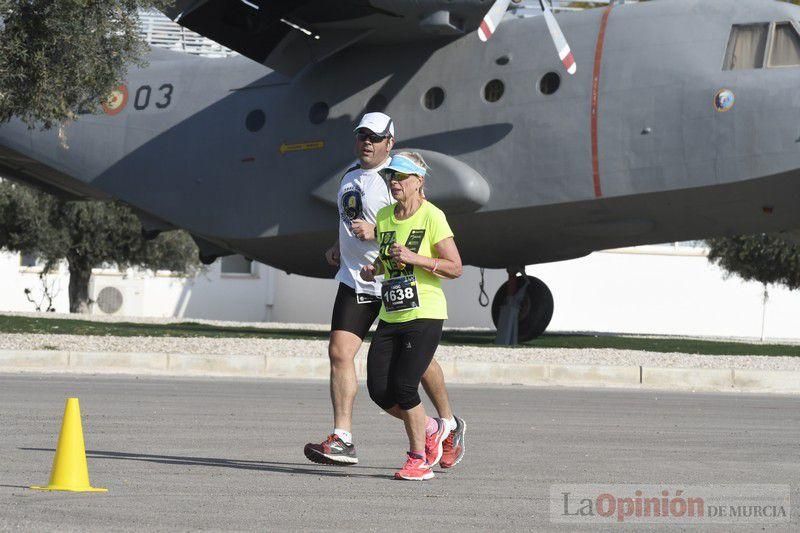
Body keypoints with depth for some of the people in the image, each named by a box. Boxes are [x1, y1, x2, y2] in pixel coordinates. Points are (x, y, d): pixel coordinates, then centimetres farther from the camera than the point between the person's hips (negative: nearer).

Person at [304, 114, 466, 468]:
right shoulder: (351, 175, 12)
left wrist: (376, 232, -26)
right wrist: (339, 246, 14)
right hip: (355, 278, 6)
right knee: (339, 352, -10)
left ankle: (451, 426, 29)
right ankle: (342, 439, -10)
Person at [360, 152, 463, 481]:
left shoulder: (432, 217, -8)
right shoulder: (383, 216, 11)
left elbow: (455, 268, -10)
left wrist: (415, 258, -20)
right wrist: (374, 269, 6)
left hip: (424, 317, -7)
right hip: (390, 317, 7)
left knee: (404, 386, -14)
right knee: (379, 390, -2)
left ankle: (419, 461, 3)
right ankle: (429, 429, 24)